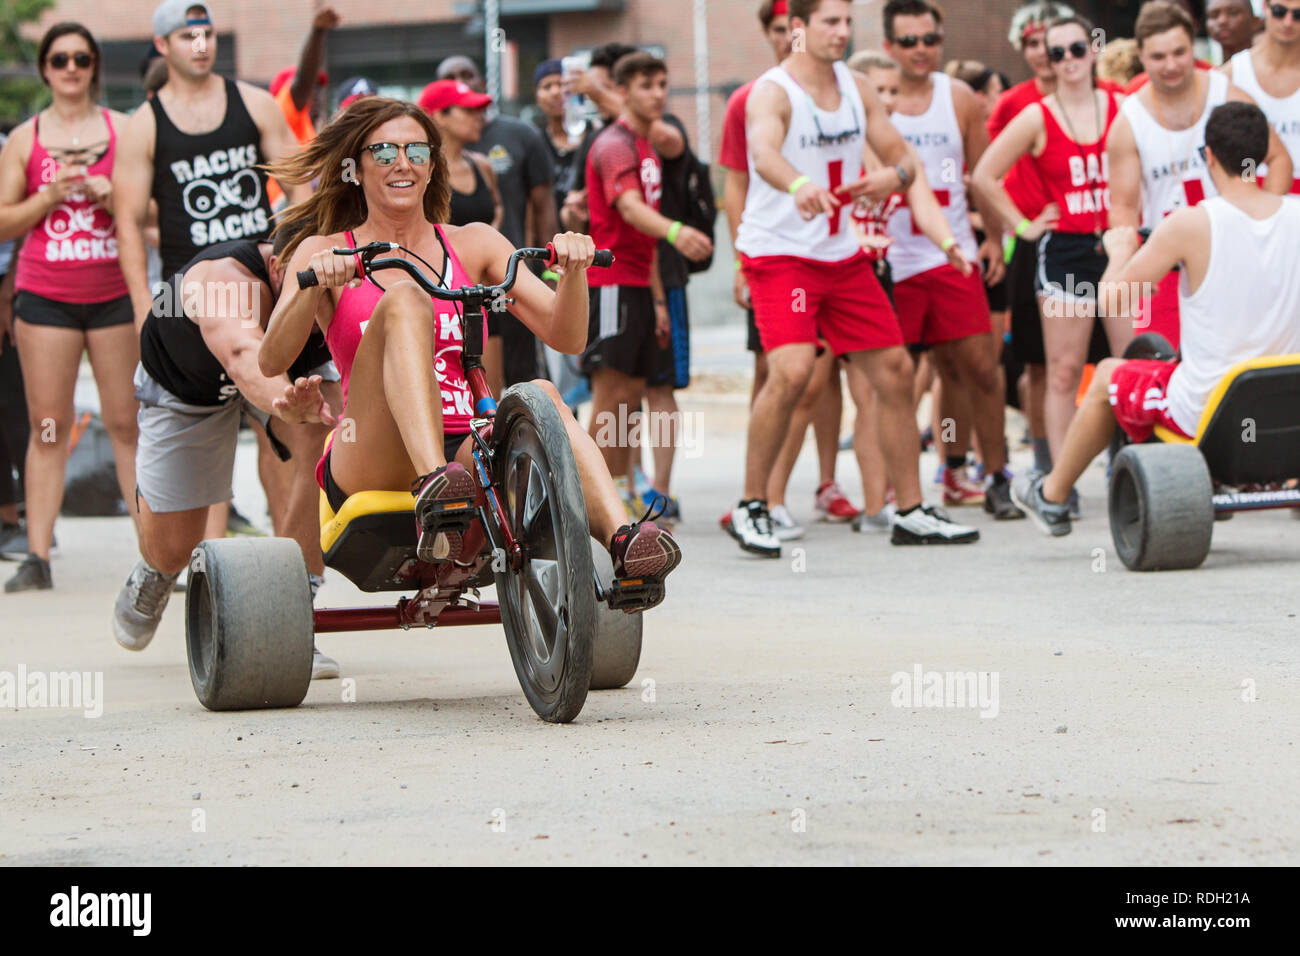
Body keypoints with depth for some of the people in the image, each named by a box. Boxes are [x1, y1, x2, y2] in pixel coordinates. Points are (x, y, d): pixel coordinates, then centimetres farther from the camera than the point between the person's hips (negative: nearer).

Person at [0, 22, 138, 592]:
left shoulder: (125, 130, 6)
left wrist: (111, 197, -11)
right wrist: (50, 195, -9)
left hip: (114, 293, 0)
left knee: (128, 422, -1)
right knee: (47, 426, -1)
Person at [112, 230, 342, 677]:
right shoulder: (224, 279, -47)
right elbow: (244, 355, -65)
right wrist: (285, 401, -87)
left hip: (294, 374, 2)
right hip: (184, 385, -2)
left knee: (318, 441, -32)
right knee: (171, 549, 5)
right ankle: (153, 574, 47)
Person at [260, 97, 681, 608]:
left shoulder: (473, 243, 18)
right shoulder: (324, 251, 11)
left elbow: (565, 336, 8)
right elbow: (271, 361, -5)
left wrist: (572, 272, -12)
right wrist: (316, 286, -22)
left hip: (466, 452, 3)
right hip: (370, 465, -3)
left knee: (539, 395, -28)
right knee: (404, 298, -24)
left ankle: (622, 538, -50)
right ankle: (435, 489, -48)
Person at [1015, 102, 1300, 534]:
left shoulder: (1191, 224, -18)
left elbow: (1111, 299, -11)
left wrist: (1121, 250, 11)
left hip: (1203, 413, -4)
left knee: (1107, 375, 25)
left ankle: (1051, 496, 41)